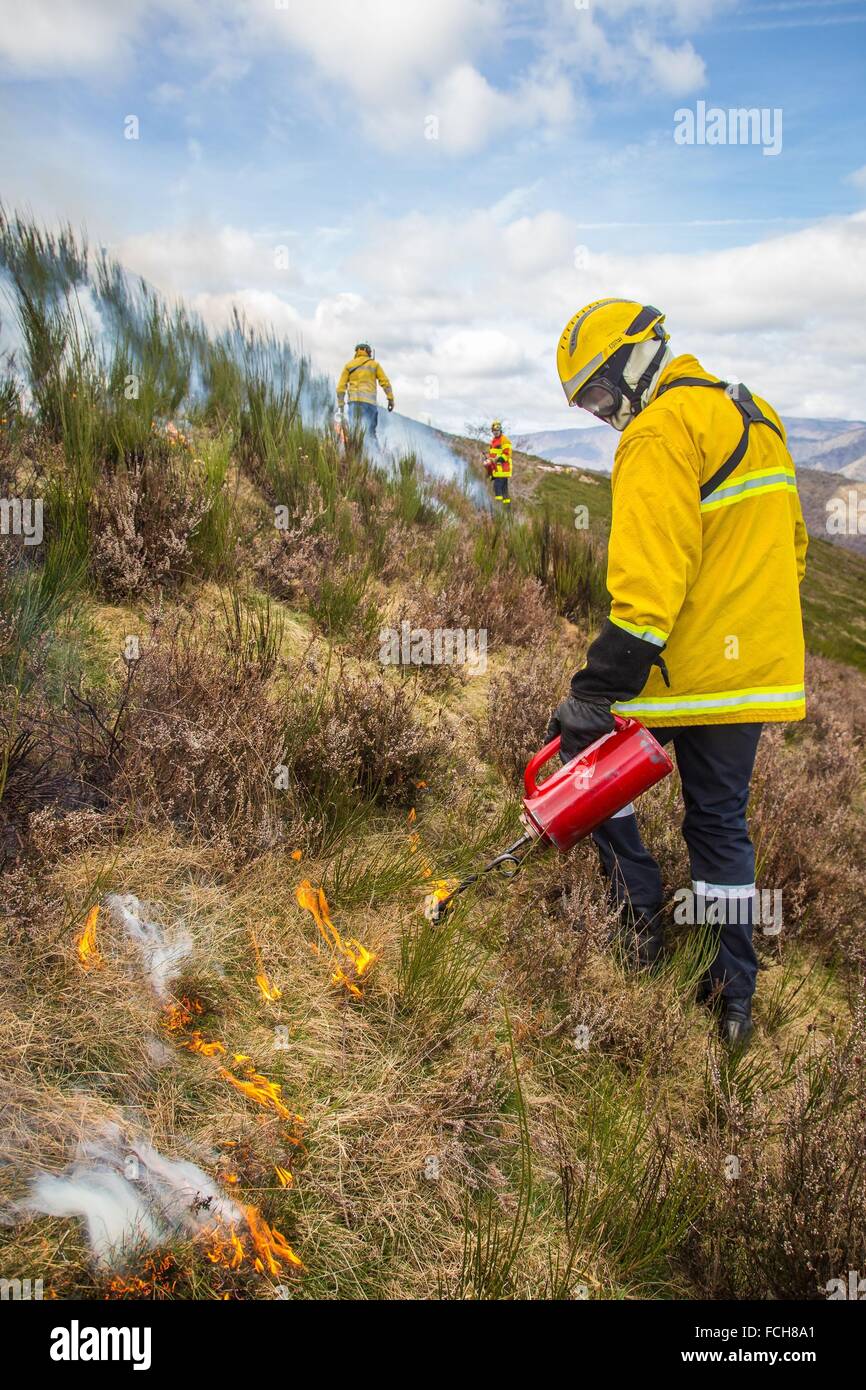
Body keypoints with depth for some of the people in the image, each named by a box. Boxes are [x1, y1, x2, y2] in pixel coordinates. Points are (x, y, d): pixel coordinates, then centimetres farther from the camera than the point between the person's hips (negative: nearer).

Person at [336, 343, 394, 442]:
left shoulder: (349, 365, 16)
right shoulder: (374, 364, 11)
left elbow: (341, 386, 10)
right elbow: (384, 382, 3)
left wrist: (340, 404, 13)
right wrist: (390, 398, 4)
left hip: (354, 401, 2)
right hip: (369, 401, -2)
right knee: (370, 432, -2)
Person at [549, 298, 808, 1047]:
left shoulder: (662, 430, -15)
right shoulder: (752, 415, 16)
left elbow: (650, 573, -25)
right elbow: (790, 543, 23)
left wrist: (598, 688, -25)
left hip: (684, 668, -9)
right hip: (757, 669, 9)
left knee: (583, 751, 14)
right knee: (722, 822, 17)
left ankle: (641, 913, 13)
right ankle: (734, 995, 23)